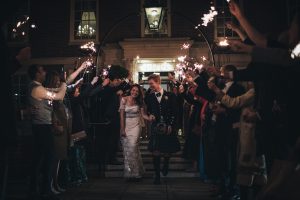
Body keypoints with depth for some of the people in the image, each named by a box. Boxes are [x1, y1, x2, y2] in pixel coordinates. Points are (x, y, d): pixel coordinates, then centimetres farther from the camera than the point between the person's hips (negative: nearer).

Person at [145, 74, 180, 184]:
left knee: (167, 151, 6)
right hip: (156, 127, 1)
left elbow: (174, 112, 0)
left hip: (168, 127, -1)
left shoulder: (170, 95, -1)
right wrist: (150, 115, -5)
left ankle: (166, 163, 40)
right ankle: (157, 175, 8)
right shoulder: (149, 97, 6)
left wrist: (170, 125, -8)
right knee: (155, 152, -3)